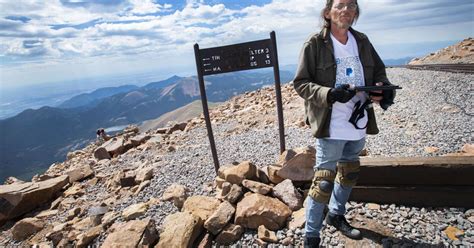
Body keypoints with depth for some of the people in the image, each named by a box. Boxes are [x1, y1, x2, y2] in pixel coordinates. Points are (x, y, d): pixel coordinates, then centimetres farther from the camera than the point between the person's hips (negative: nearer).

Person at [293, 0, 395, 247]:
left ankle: (336, 215, 45)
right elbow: (300, 83, -10)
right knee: (324, 180, -2)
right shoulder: (314, 44, -9)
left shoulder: (362, 41, 8)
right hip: (331, 127, -6)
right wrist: (329, 94, -27)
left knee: (349, 172, 21)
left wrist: (384, 89, -7)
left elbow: (378, 71, 15)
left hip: (359, 124, 7)